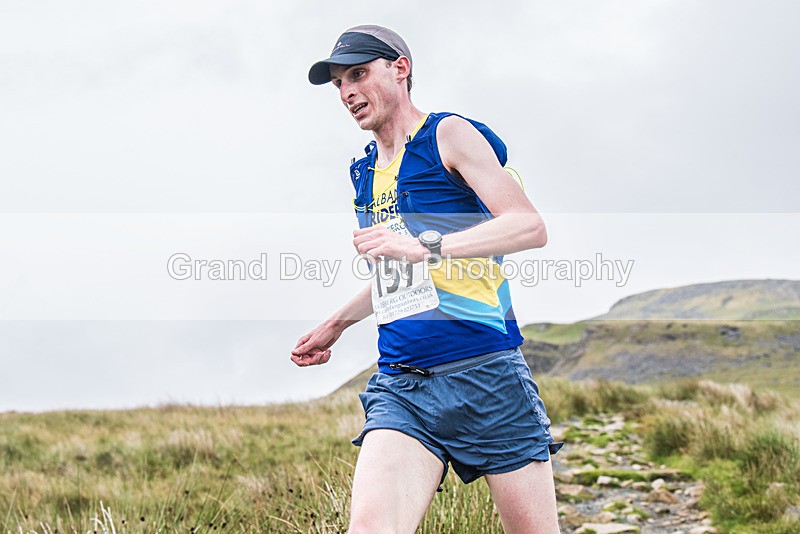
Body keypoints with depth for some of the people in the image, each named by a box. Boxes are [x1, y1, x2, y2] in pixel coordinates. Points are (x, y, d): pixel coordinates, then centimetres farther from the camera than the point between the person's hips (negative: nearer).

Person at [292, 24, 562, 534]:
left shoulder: (449, 135, -1)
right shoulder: (364, 172, 20)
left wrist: (425, 246, -23)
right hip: (399, 387, 5)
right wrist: (336, 324, 33)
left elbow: (530, 227, -14)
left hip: (484, 376, -5)